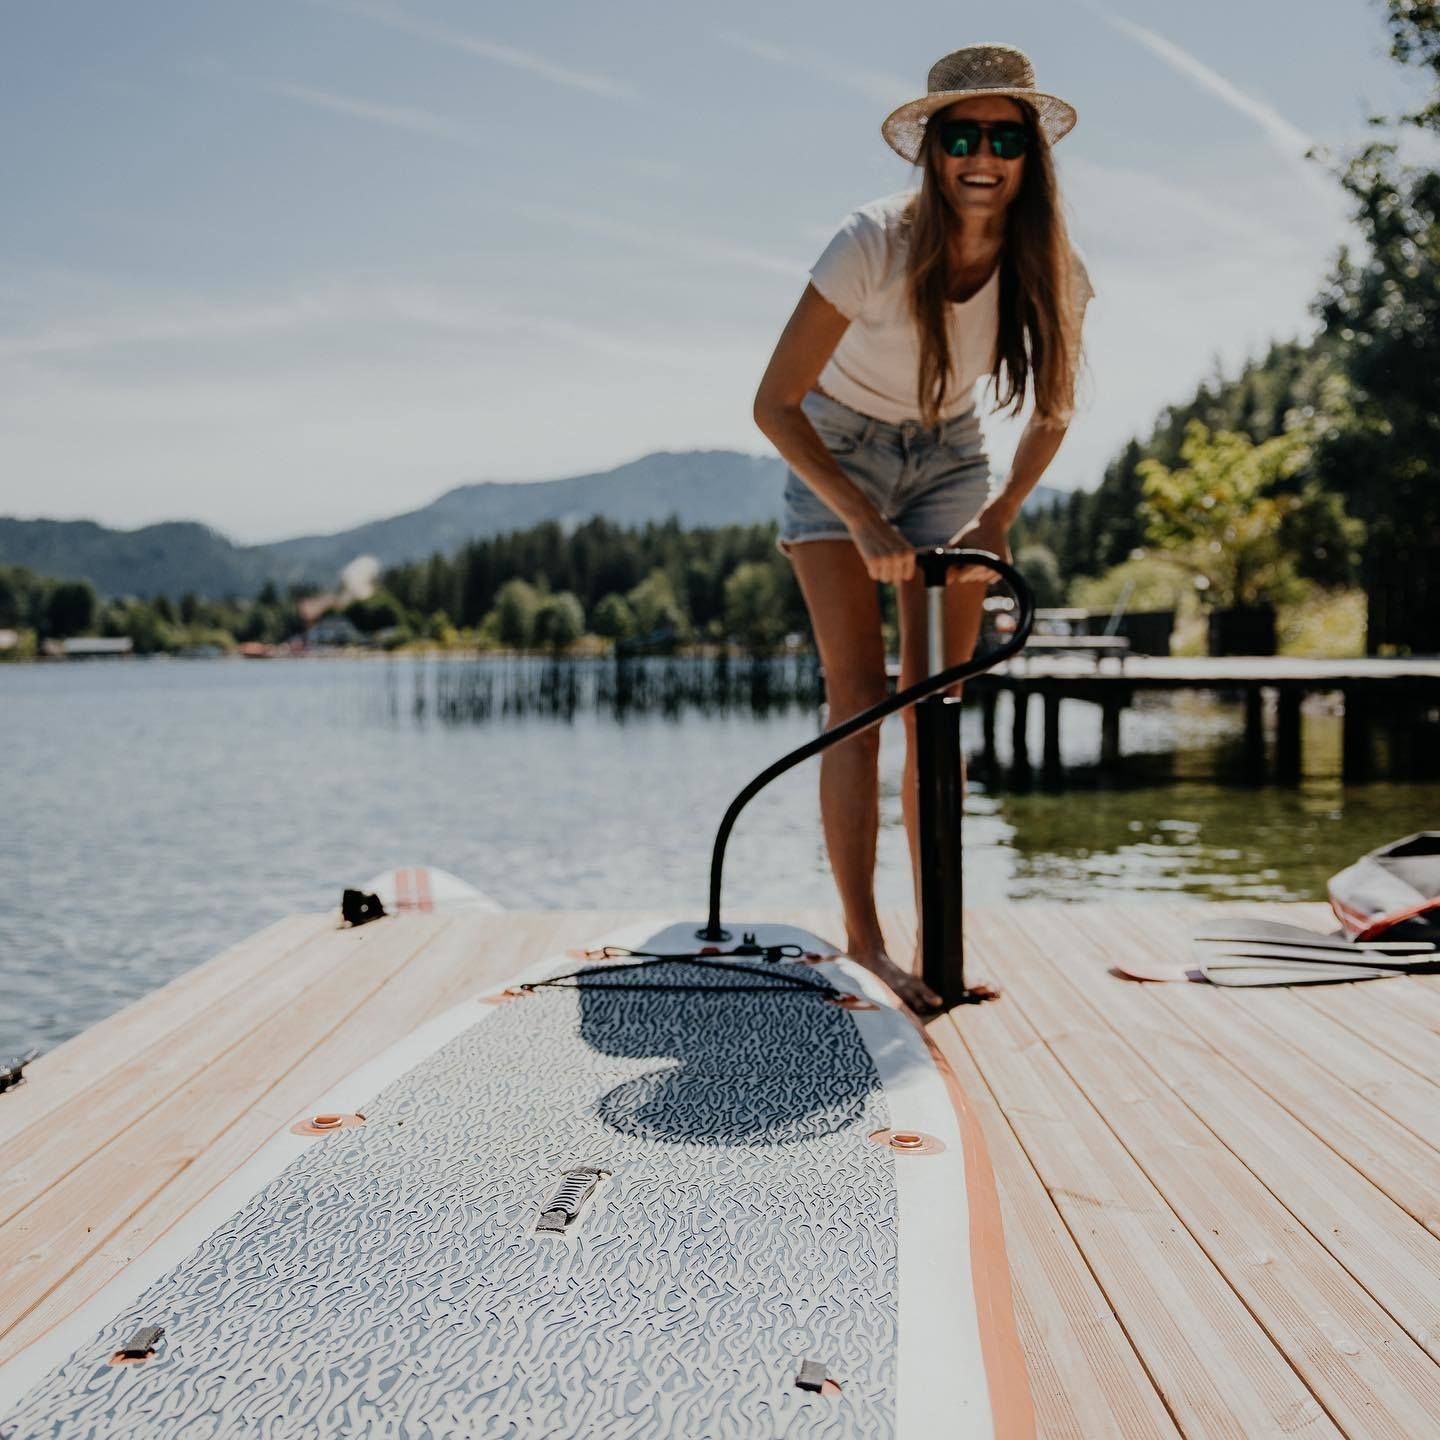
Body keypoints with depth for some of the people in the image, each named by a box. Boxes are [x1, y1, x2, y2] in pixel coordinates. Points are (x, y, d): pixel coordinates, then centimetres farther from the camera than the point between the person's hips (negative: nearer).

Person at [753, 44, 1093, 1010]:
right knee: (860, 702, -13)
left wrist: (1000, 515, -10)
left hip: (949, 458, 3)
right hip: (835, 452, -3)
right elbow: (774, 404, -25)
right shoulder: (877, 244, -29)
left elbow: (1054, 410, 1)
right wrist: (863, 522, -28)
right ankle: (863, 939, -7)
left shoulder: (1051, 271, -17)